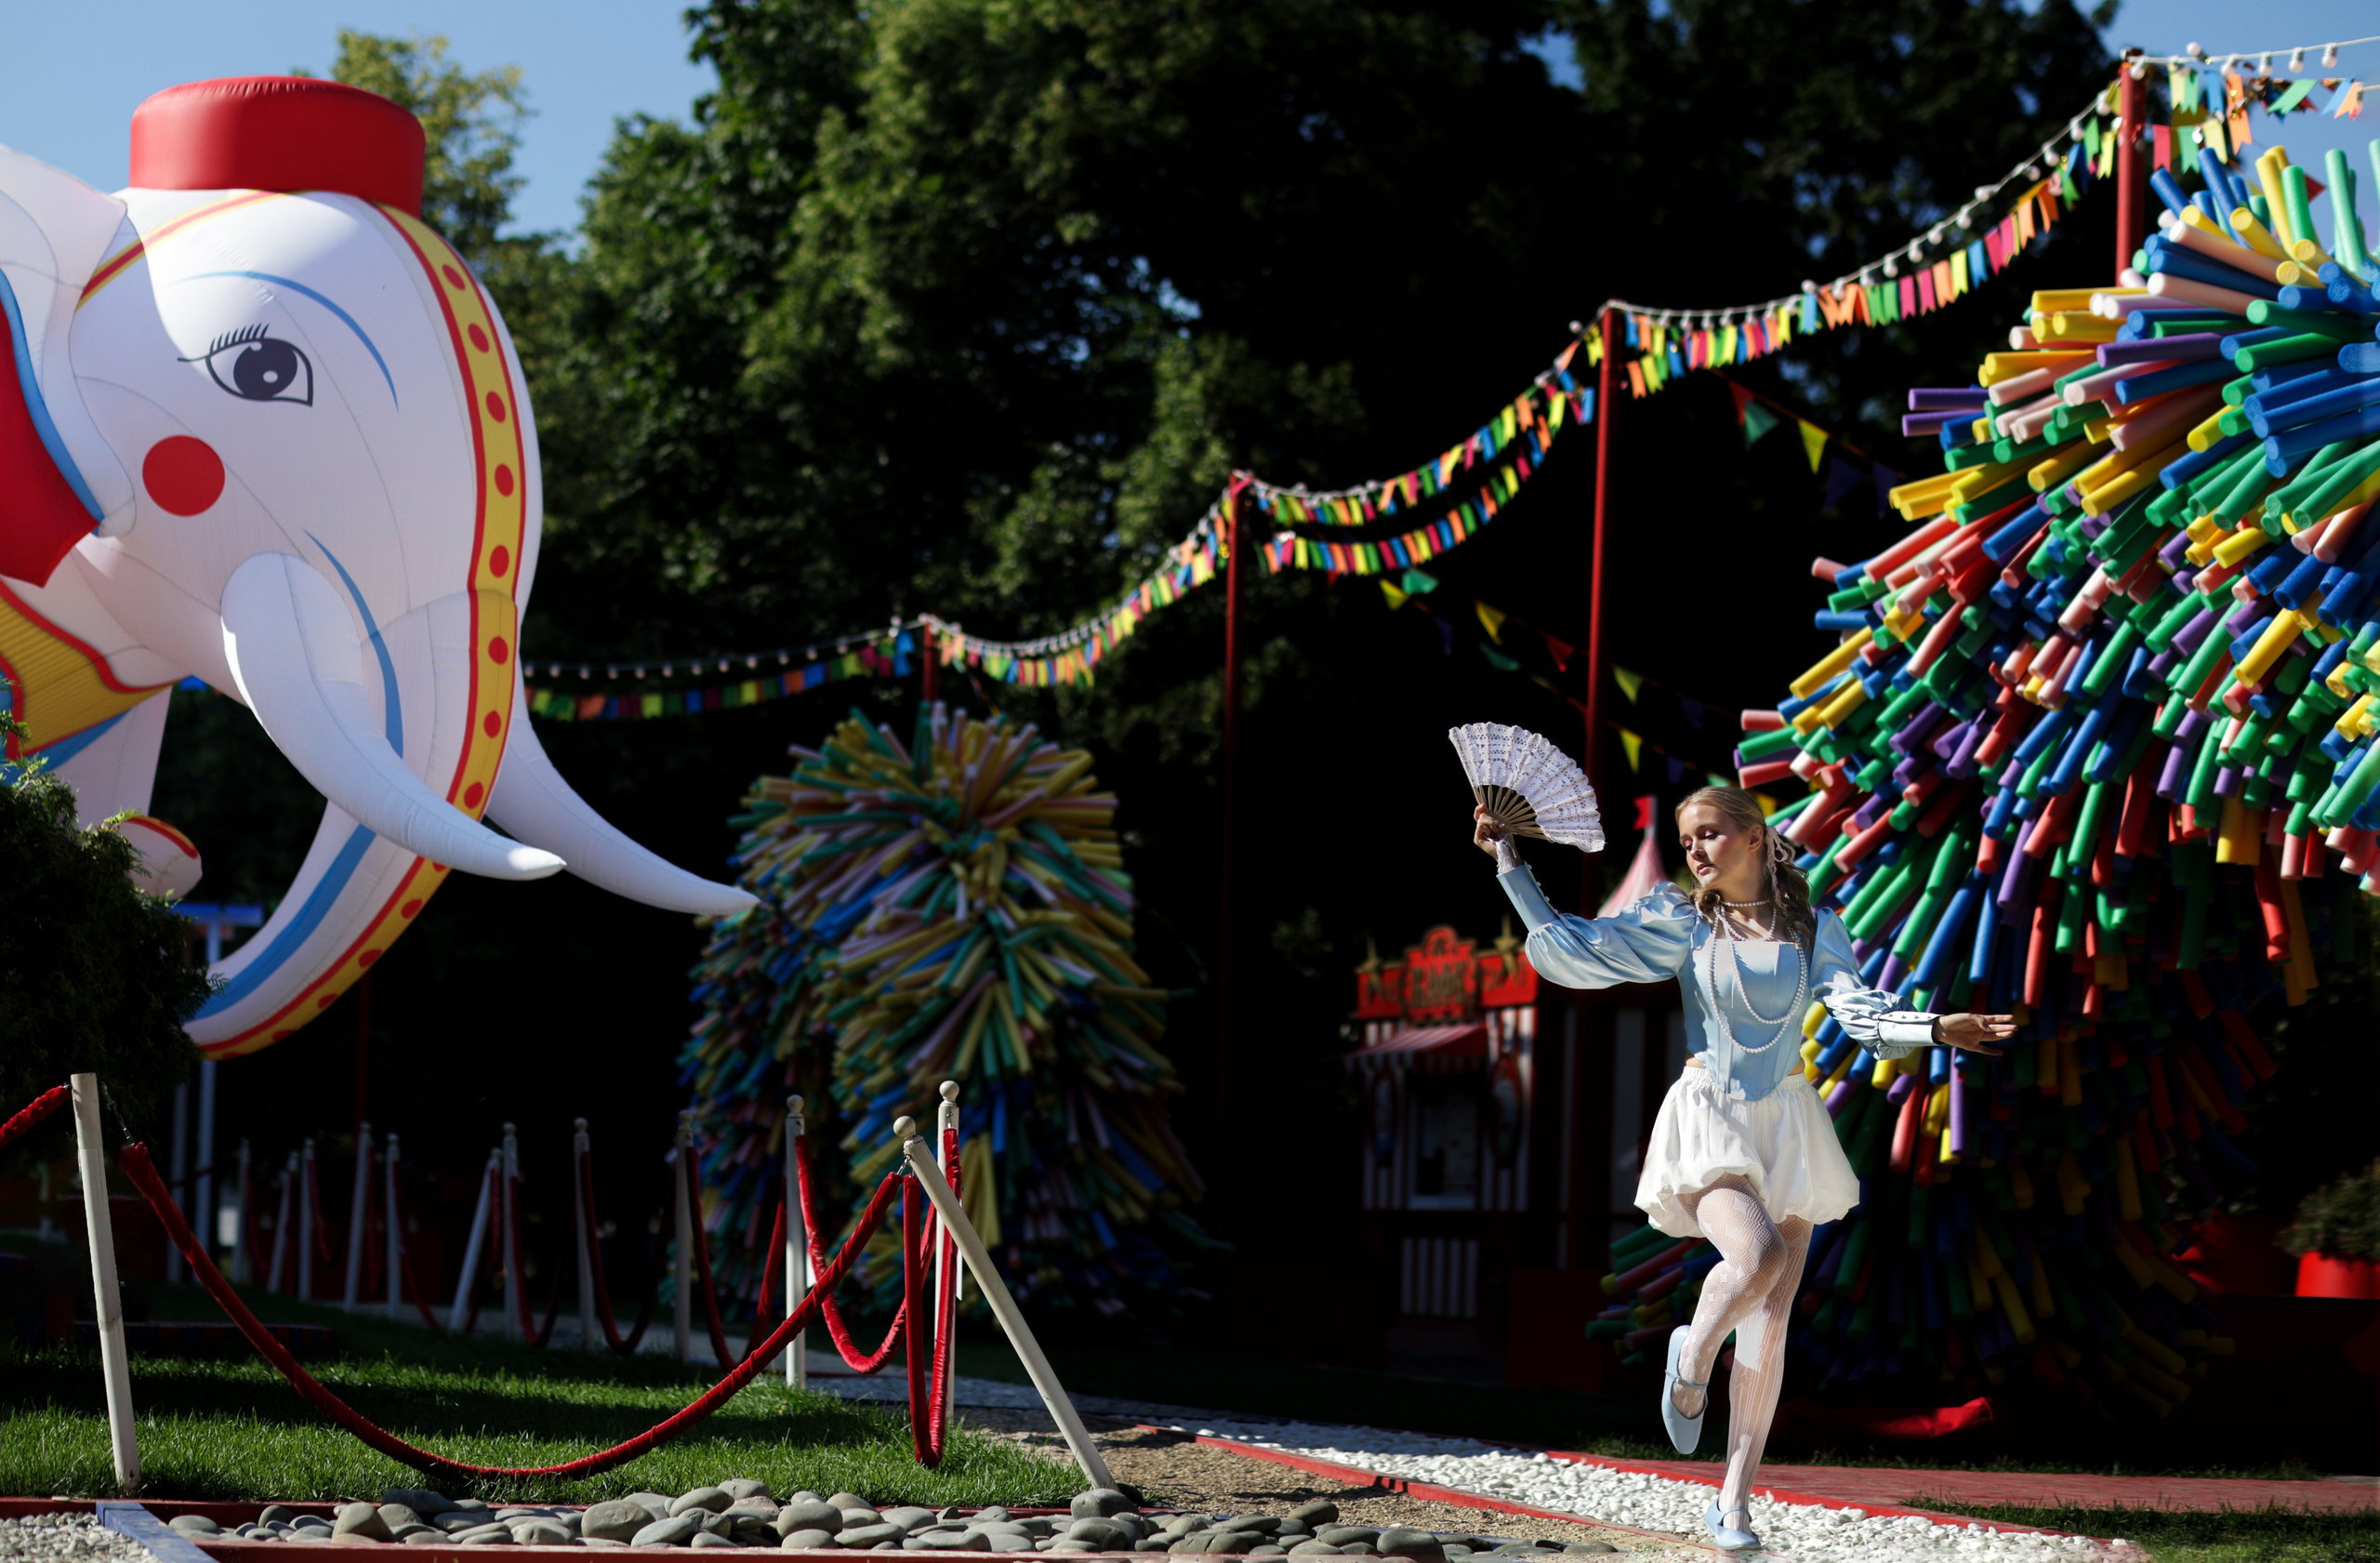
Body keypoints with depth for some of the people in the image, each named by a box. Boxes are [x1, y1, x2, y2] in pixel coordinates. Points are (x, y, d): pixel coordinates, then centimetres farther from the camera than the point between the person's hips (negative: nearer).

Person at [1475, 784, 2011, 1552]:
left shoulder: (1813, 929, 4)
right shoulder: (1681, 923, 2)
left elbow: (1859, 1008, -8)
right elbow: (1571, 948, 2)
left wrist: (1935, 1028, -25)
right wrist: (1510, 865, -1)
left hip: (1787, 1121, 2)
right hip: (1708, 1115, -2)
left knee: (1771, 1316, 0)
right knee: (1756, 1256, -29)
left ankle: (1734, 1500, 6)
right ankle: (1691, 1360, 3)